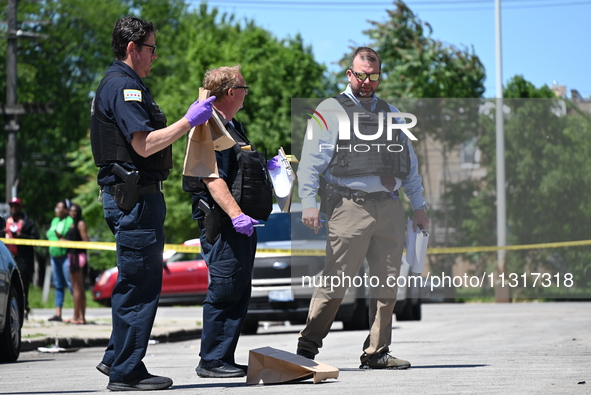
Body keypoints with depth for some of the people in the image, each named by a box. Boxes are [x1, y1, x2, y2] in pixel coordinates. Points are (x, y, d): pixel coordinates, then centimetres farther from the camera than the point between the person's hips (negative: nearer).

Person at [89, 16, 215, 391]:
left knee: (136, 282, 16)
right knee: (140, 284, -7)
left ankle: (116, 358, 22)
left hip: (131, 198, 11)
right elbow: (144, 145, -22)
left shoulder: (121, 85, 20)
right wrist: (189, 121, -17)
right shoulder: (124, 87, -14)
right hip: (135, 197, -11)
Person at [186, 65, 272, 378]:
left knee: (239, 293, 10)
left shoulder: (232, 127, 21)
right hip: (222, 224, -11)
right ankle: (211, 361, -5)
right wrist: (236, 214, -30)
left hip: (242, 223, 11)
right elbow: (212, 178, -22)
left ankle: (225, 358, 15)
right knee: (224, 291, -9)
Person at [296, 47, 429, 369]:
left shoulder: (390, 113, 21)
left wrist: (418, 205, 18)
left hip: (389, 207, 6)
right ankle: (307, 348, -1)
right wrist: (309, 202, -13)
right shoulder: (330, 111, 4)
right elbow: (311, 161, -3)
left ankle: (376, 353, 11)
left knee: (387, 283, 4)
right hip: (349, 206, -5)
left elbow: (410, 163, 24)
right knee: (336, 281, -8)